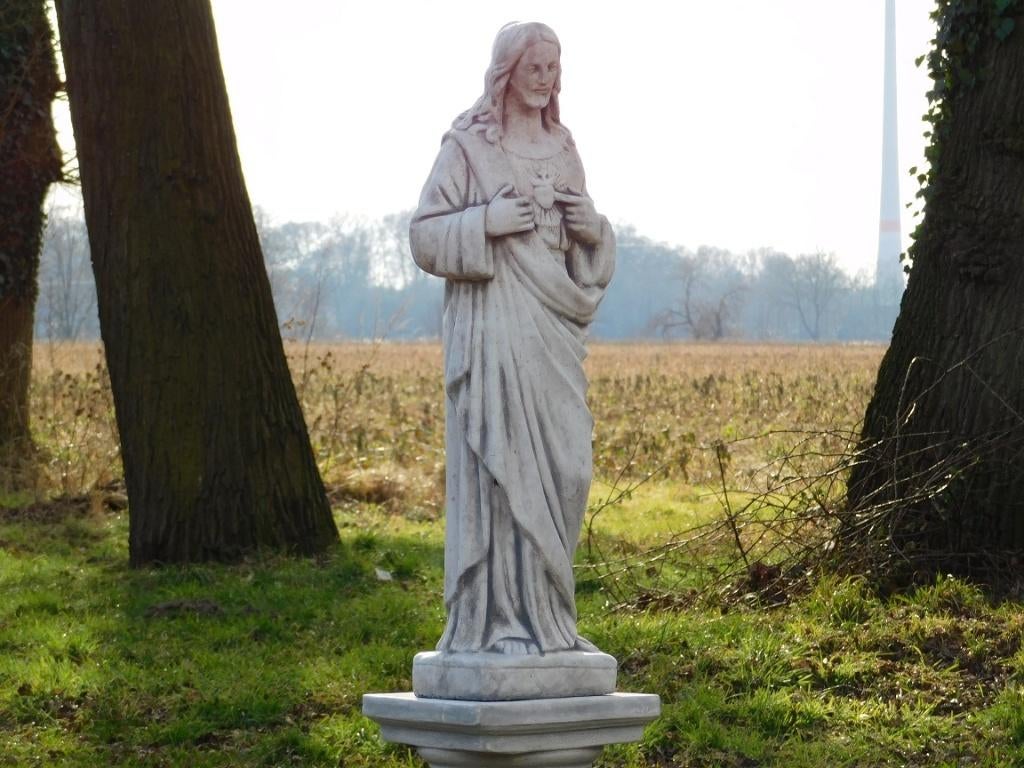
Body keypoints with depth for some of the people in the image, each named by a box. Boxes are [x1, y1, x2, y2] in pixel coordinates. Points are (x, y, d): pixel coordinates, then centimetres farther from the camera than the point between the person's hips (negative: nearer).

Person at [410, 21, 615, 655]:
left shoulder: (562, 149, 16)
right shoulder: (468, 144, -1)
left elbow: (588, 249, 21)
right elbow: (426, 234, -3)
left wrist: (593, 228, 0)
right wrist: (487, 222, -17)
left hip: (555, 328, 6)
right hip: (493, 324, -6)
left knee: (561, 469, 5)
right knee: (498, 465, -7)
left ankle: (545, 614, 14)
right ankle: (495, 619, -3)